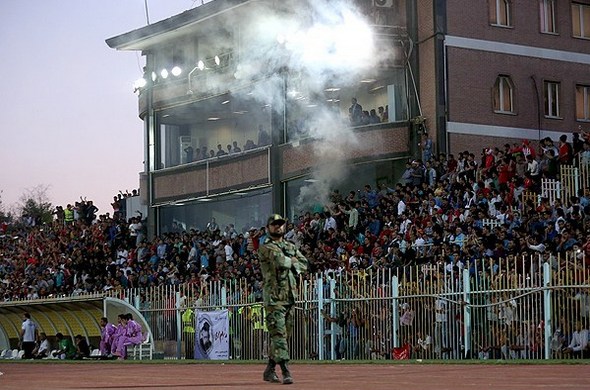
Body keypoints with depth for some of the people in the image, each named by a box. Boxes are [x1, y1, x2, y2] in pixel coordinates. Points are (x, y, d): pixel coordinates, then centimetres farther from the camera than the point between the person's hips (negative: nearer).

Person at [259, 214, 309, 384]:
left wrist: (293, 265, -5)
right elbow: (281, 261, -20)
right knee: (278, 333, -14)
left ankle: (269, 370, 20)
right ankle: (285, 371, -21)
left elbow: (304, 263, 13)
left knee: (284, 334, 10)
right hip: (274, 297, -7)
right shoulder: (266, 247, -4)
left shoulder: (291, 246, 20)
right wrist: (292, 261, -1)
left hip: (290, 296, 7)